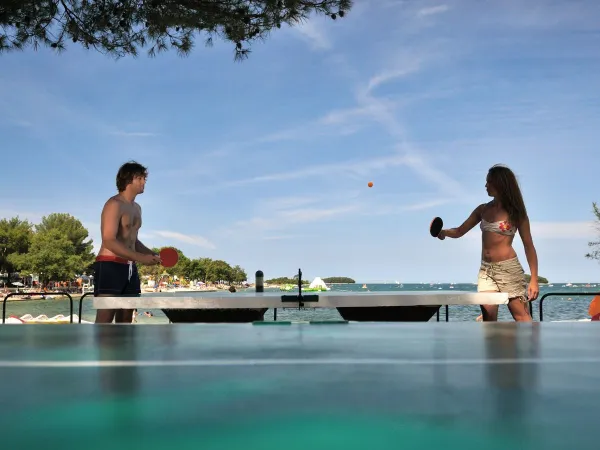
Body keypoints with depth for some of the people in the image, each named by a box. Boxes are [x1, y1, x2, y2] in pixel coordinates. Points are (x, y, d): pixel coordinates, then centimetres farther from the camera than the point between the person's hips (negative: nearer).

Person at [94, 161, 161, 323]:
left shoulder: (136, 208, 18)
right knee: (104, 322, -11)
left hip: (130, 268, 9)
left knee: (125, 321, 10)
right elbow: (109, 241, -19)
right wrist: (140, 257, -24)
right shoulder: (114, 204, -10)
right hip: (110, 266, -9)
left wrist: (152, 254, 10)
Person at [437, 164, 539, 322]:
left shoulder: (515, 212, -4)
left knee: (521, 315, -2)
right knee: (488, 317, -2)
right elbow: (459, 232, 13)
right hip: (486, 269, 5)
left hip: (509, 268, -5)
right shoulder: (483, 210, 9)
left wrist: (534, 280, -9)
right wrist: (444, 232, -11)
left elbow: (529, 246, -3)